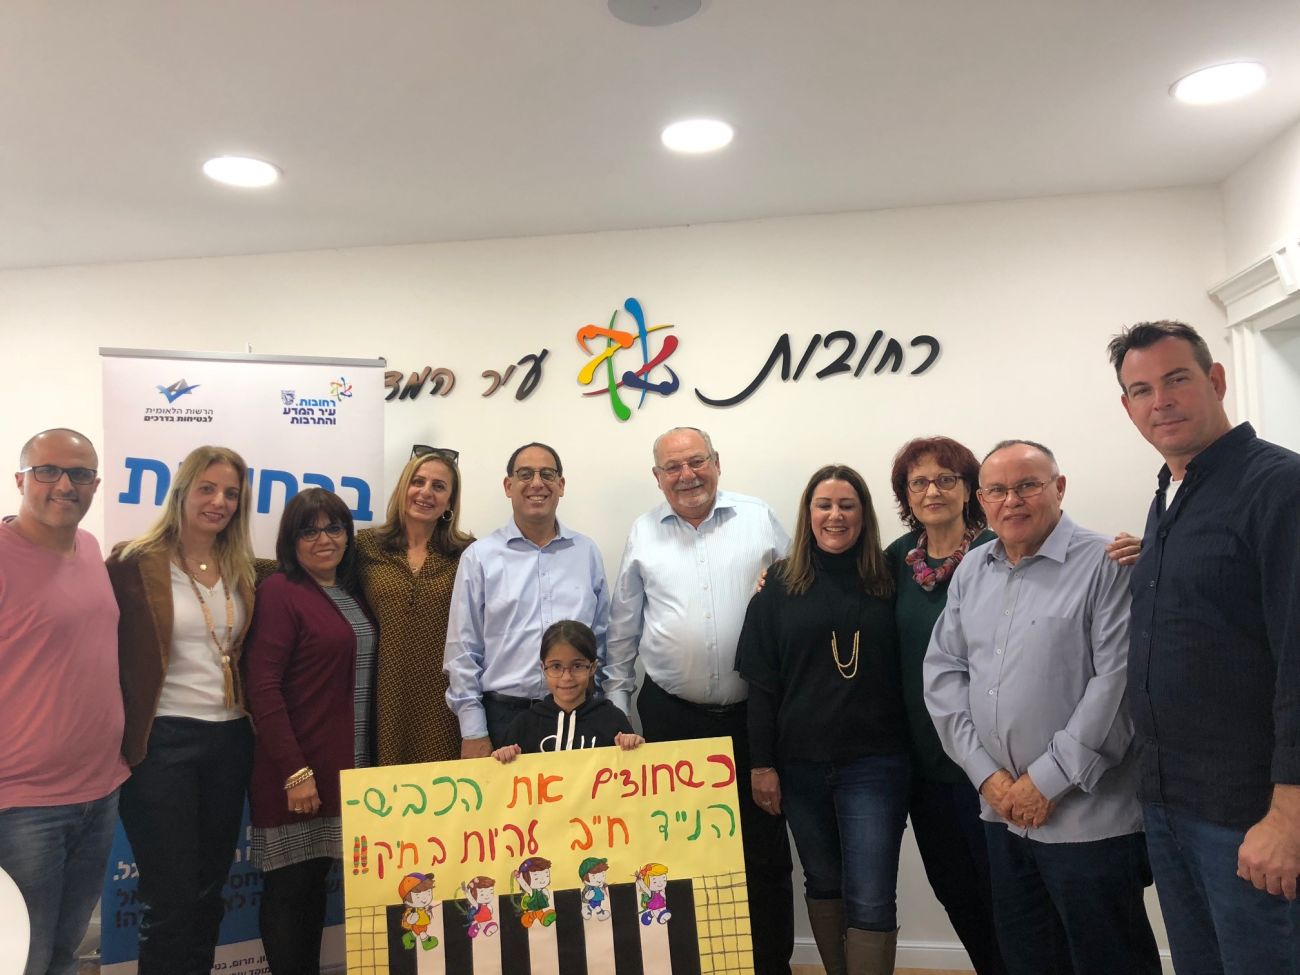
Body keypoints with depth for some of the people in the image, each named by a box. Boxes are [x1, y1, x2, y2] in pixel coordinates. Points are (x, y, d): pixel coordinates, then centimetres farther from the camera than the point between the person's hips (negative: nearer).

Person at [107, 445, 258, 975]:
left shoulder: (241, 570, 8)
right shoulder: (136, 562, -7)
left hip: (230, 740, 5)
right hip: (161, 741, -5)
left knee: (208, 892, 15)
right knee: (170, 899, 3)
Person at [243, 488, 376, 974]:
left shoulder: (354, 594, 11)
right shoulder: (279, 592, -10)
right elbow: (263, 687, -16)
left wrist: (368, 763, 10)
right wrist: (295, 771, -19)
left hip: (347, 767, 7)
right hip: (296, 772, -7)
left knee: (317, 880, 16)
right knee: (288, 886, 5)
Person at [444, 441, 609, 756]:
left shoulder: (587, 552, 7)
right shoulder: (480, 556, -1)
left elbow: (602, 637, 11)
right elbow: (463, 649, -1)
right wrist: (473, 731, -3)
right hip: (504, 714, -2)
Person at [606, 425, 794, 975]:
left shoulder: (760, 520, 0)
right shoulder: (643, 533, 5)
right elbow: (623, 629, 11)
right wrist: (616, 702, 10)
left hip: (751, 713, -1)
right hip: (671, 715, 1)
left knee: (764, 848, 8)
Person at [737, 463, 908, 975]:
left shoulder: (887, 582, 0)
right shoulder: (779, 583, 0)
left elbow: (906, 672, 3)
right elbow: (761, 679, -1)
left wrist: (910, 751, -2)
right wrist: (761, 762, -4)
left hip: (874, 763, -1)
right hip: (800, 763, 1)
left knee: (871, 900, -1)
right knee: (822, 884, 17)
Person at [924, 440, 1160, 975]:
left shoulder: (1106, 564, -10)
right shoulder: (970, 571, 9)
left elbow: (1116, 681, -17)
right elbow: (943, 673, 7)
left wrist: (1048, 780, -15)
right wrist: (986, 774, -3)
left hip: (1089, 817, -6)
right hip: (1003, 811, 6)